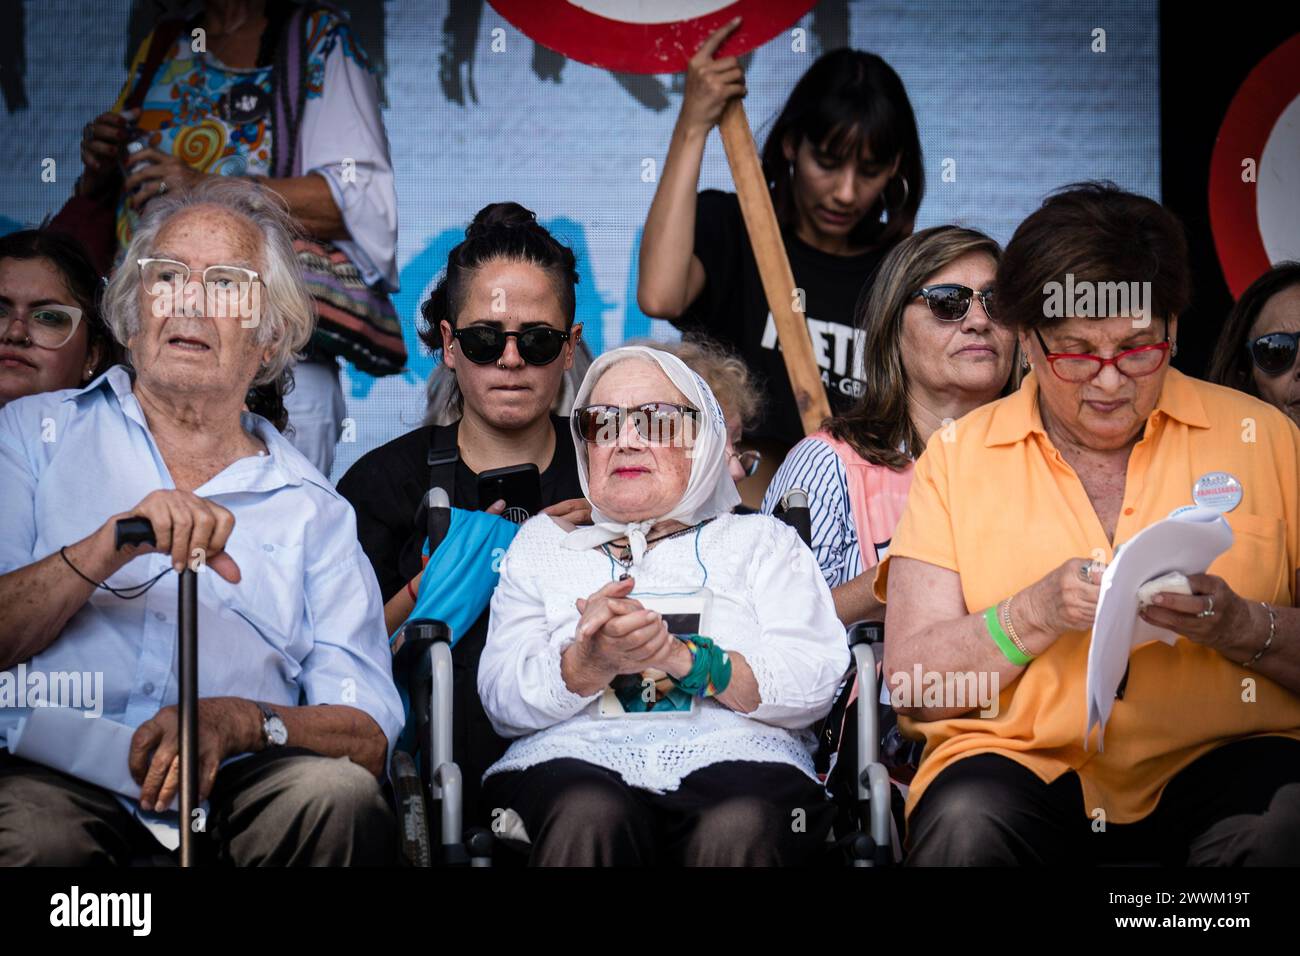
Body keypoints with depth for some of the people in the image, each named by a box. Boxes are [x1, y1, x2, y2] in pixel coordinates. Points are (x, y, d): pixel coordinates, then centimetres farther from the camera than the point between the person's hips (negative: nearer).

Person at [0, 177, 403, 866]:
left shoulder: (313, 509, 18)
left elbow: (367, 736, 8)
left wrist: (238, 722, -12)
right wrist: (104, 550, -15)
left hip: (230, 793, 3)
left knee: (339, 796, -29)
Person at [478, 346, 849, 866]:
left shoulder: (761, 540, 22)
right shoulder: (542, 542, 26)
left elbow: (813, 687, 4)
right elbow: (502, 701, 10)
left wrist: (683, 657, -12)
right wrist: (589, 663, -12)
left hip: (734, 754, 0)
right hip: (576, 757, 1)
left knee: (739, 827, -38)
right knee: (590, 818, -38)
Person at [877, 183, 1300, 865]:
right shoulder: (958, 455, 9)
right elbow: (909, 684, 2)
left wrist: (1244, 626, -13)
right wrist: (1038, 612, -13)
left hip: (1216, 758, 0)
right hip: (1019, 761, 0)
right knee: (966, 821, -34)